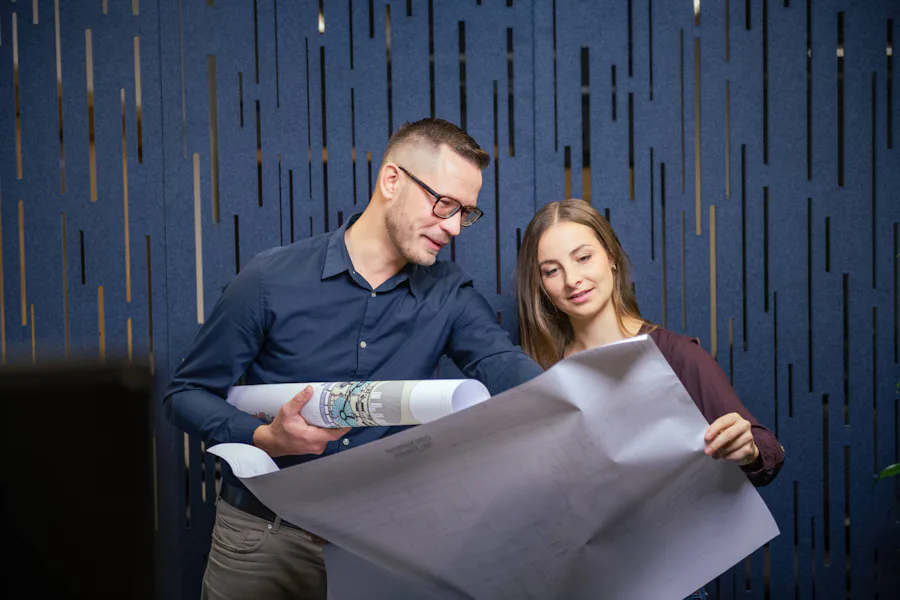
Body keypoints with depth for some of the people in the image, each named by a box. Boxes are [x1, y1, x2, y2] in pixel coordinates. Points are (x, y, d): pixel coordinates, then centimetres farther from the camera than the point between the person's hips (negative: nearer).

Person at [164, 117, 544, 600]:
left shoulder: (449, 295, -2)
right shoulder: (271, 280, -10)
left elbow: (502, 362, -20)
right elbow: (184, 394, -4)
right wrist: (266, 438, -22)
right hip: (264, 538, -1)